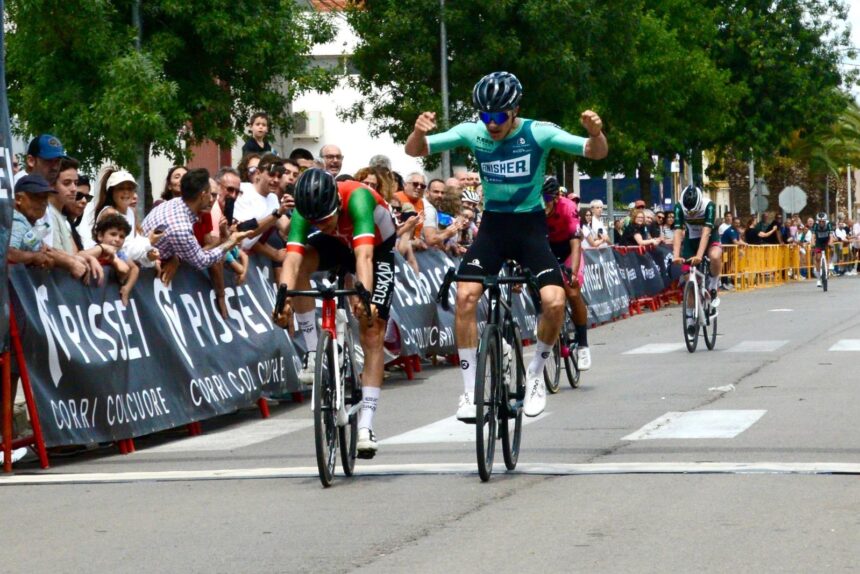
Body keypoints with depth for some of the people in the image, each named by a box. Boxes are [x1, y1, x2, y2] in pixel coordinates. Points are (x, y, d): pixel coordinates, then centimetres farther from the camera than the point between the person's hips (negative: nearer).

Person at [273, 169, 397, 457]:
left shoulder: (357, 198, -41)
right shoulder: (305, 211, -31)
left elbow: (364, 255, -53)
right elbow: (292, 258, -42)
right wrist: (284, 298, -60)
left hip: (377, 248, -3)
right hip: (337, 245, 3)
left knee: (372, 336, -11)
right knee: (302, 264, -30)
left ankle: (366, 425, -9)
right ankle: (313, 352, -19)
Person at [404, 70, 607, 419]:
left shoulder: (538, 133, -14)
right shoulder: (472, 133, -9)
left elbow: (596, 153, -15)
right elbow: (415, 150, -9)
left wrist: (596, 134, -39)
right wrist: (419, 132, -33)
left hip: (530, 225, -1)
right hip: (493, 224, 2)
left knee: (554, 301, -21)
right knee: (465, 294, -20)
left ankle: (535, 375, 6)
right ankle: (470, 390, -10)